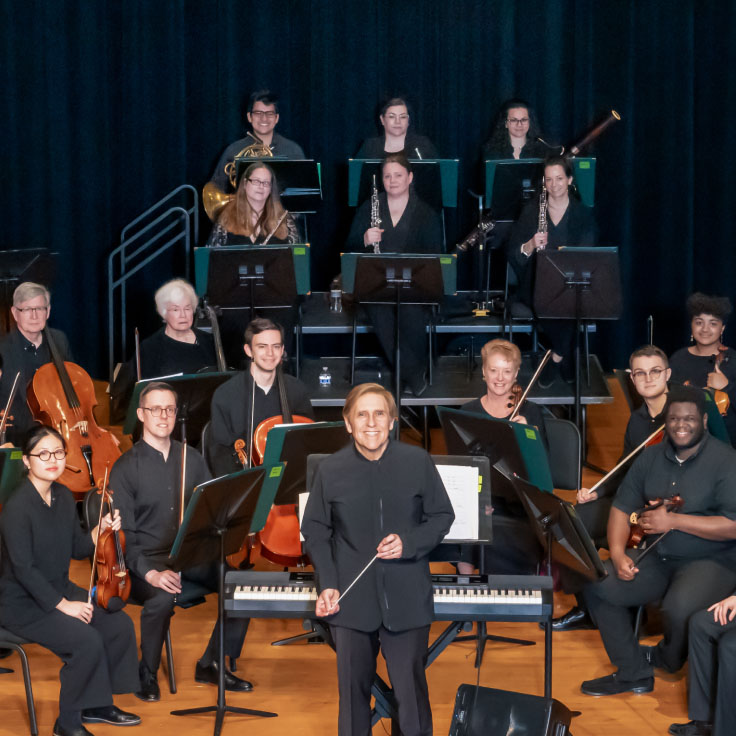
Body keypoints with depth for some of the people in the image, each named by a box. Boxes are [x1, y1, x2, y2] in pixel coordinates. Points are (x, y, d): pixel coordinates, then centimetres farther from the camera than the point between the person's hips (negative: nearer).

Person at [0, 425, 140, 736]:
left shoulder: (63, 497, 4)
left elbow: (77, 548, 11)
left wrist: (101, 530, -8)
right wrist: (63, 605, -22)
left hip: (60, 590, 8)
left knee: (120, 625, -6)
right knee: (87, 641, -25)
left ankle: (97, 704, 12)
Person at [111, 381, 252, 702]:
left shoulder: (192, 459, 12)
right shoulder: (126, 468, -3)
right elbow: (124, 534, -8)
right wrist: (149, 573, -23)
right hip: (148, 558, -5)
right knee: (162, 598, -36)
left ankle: (211, 664, 0)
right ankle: (147, 675, -10)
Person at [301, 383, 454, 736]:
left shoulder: (418, 462, -4)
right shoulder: (330, 469, -2)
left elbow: (442, 516, 5)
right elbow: (315, 530, 5)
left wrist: (409, 543, -14)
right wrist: (327, 584, -7)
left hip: (407, 601, -1)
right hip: (351, 601, 1)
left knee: (412, 691, 4)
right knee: (353, 689, 11)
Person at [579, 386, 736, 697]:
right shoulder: (652, 457, 8)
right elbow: (623, 506, 6)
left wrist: (673, 520, -23)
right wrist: (618, 552, -12)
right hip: (657, 558, 6)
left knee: (678, 609, -35)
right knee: (597, 585, -13)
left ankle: (668, 660, 3)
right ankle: (633, 673, 1)